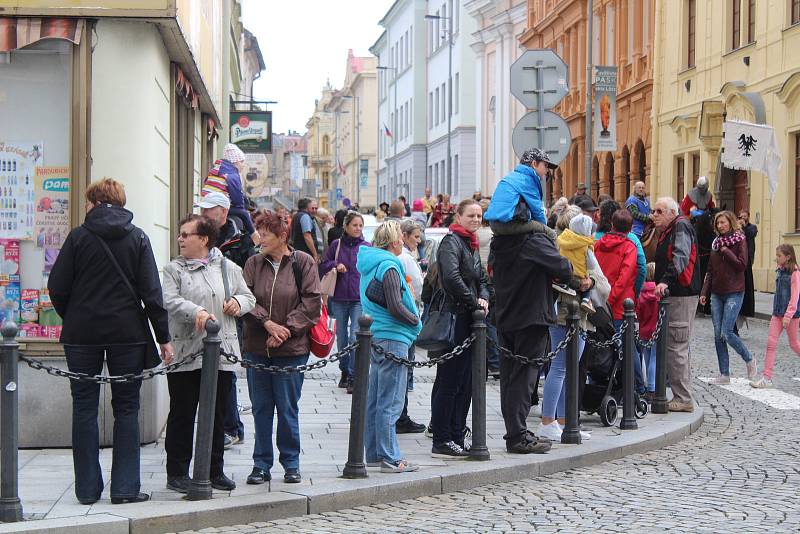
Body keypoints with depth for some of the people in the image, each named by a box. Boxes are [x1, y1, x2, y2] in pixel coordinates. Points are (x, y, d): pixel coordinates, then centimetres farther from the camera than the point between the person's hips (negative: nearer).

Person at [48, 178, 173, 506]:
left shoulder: (78, 237, -1)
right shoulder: (137, 238, 1)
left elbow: (57, 288, -3)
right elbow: (151, 292, -4)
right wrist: (163, 337, 0)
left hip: (82, 334, 0)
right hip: (128, 334, 0)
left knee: (84, 408, 7)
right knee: (126, 409, 6)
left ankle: (87, 488, 8)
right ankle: (125, 487, 4)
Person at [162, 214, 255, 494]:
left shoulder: (228, 268, 10)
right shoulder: (174, 269, 3)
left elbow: (249, 297, 18)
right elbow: (170, 301, -12)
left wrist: (239, 302, -5)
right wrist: (197, 312, -29)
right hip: (184, 354, -2)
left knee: (217, 415, 9)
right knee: (182, 415, 4)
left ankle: (214, 471, 20)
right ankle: (177, 472, 14)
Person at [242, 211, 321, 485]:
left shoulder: (303, 262, -3)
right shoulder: (254, 264, 5)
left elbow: (311, 303, -6)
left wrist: (286, 329, -12)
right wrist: (268, 323, -15)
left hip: (291, 349, -3)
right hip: (257, 347, 3)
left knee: (288, 408, 3)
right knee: (261, 408, 7)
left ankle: (291, 463, 16)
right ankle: (261, 464, 16)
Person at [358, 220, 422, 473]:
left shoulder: (369, 264, 13)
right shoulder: (389, 266, -15)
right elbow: (395, 307, -22)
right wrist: (415, 320, -4)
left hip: (375, 337, 10)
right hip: (393, 338, -10)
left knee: (374, 400, 13)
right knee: (389, 403, -5)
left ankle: (374, 453, 20)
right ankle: (390, 458, -1)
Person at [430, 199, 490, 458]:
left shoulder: (471, 245, 19)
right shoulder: (452, 241, -10)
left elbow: (482, 279, 22)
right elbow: (451, 276, -25)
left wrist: (484, 298, 1)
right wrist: (474, 303, -16)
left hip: (470, 320, 9)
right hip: (455, 319, -9)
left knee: (466, 382, 11)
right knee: (449, 381, -5)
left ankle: (456, 438, 18)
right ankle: (441, 441, 0)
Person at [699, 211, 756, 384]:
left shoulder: (740, 240, -2)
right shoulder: (716, 243, 13)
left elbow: (742, 265, -13)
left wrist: (726, 251, -10)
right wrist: (704, 292, 9)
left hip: (734, 293, -6)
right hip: (717, 294, 6)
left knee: (726, 333, -13)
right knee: (718, 335, 2)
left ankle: (749, 360, 10)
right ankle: (724, 374, 7)